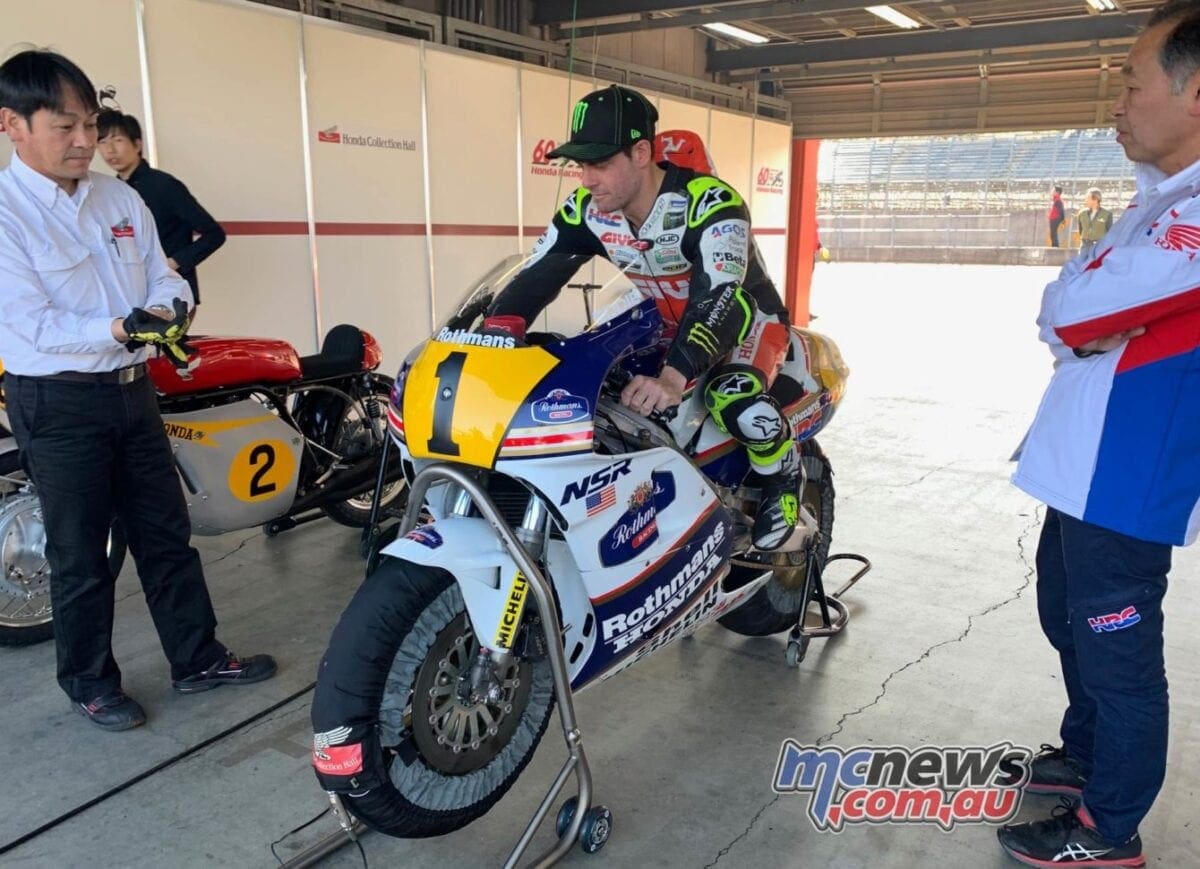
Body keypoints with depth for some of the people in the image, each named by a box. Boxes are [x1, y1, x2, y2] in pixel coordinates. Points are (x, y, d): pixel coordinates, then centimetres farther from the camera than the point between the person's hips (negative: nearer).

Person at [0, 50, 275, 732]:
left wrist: (172, 308, -15)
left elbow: (161, 274, 7)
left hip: (132, 389, 6)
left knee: (167, 535, 13)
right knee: (81, 556, 6)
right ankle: (90, 682, 24)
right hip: (58, 402, -6)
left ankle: (198, 658, 26)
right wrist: (121, 329, -30)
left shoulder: (121, 198, 6)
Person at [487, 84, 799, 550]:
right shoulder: (586, 209, -14)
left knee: (735, 401, -36)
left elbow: (720, 300, -43)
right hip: (665, 326, 6)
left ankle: (782, 474, -2)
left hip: (746, 316, -6)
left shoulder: (710, 203, -32)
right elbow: (535, 277, -15)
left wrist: (674, 377, -59)